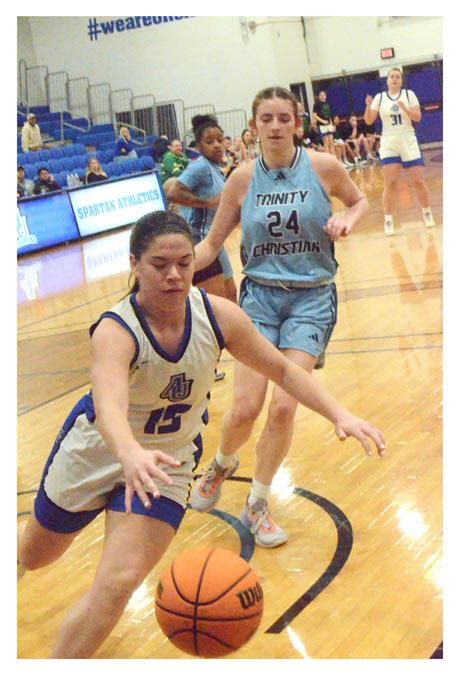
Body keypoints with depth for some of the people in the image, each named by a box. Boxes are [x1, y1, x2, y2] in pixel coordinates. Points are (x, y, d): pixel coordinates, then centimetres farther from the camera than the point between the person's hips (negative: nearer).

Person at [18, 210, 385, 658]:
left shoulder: (218, 315, -19)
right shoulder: (115, 331, -32)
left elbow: (283, 370, -6)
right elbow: (110, 405, -51)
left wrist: (339, 415, -20)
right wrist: (132, 455, -72)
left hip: (165, 463, 2)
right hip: (96, 452, -2)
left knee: (119, 584, -17)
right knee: (33, 557, 21)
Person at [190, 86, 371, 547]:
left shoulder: (323, 167, -6)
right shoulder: (243, 178, -3)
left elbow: (359, 201, 13)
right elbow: (211, 244, 4)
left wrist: (347, 220, -9)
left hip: (311, 298, -1)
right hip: (260, 295, 1)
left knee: (284, 407, -10)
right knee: (246, 408, -8)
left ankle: (257, 505, 12)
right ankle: (222, 465, 29)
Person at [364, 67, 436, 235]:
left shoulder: (409, 94, 1)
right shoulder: (379, 98, 3)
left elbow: (418, 117, -6)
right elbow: (369, 121, 2)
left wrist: (404, 108, -21)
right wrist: (368, 107, -15)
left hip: (408, 142, 0)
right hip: (388, 144, 0)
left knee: (419, 181, 2)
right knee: (390, 184, -8)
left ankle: (427, 213, 20)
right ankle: (388, 221, -1)